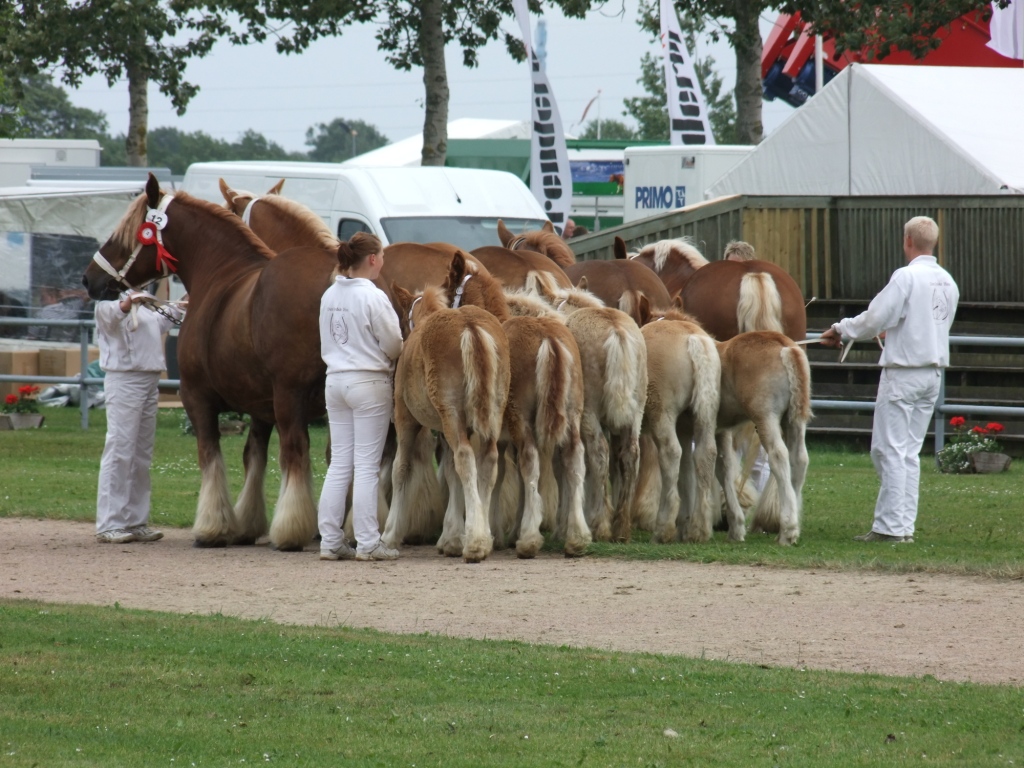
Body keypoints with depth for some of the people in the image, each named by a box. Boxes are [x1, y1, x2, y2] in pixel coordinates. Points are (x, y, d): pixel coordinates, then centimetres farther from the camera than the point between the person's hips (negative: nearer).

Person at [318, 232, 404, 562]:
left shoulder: (329, 296, 6)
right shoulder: (373, 297, -15)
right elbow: (393, 345, -10)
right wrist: (391, 359, 10)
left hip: (336, 379, 6)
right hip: (369, 383, -6)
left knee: (339, 463, 10)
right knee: (367, 465, -2)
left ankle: (330, 541, 10)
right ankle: (368, 543, -1)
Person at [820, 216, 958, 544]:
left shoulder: (906, 277, -13)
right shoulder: (947, 282, 10)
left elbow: (875, 319, -13)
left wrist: (841, 329, 4)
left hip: (903, 372, -7)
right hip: (933, 372, 7)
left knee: (889, 450, -4)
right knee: (910, 452, 11)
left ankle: (890, 526, -7)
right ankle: (905, 525, 9)